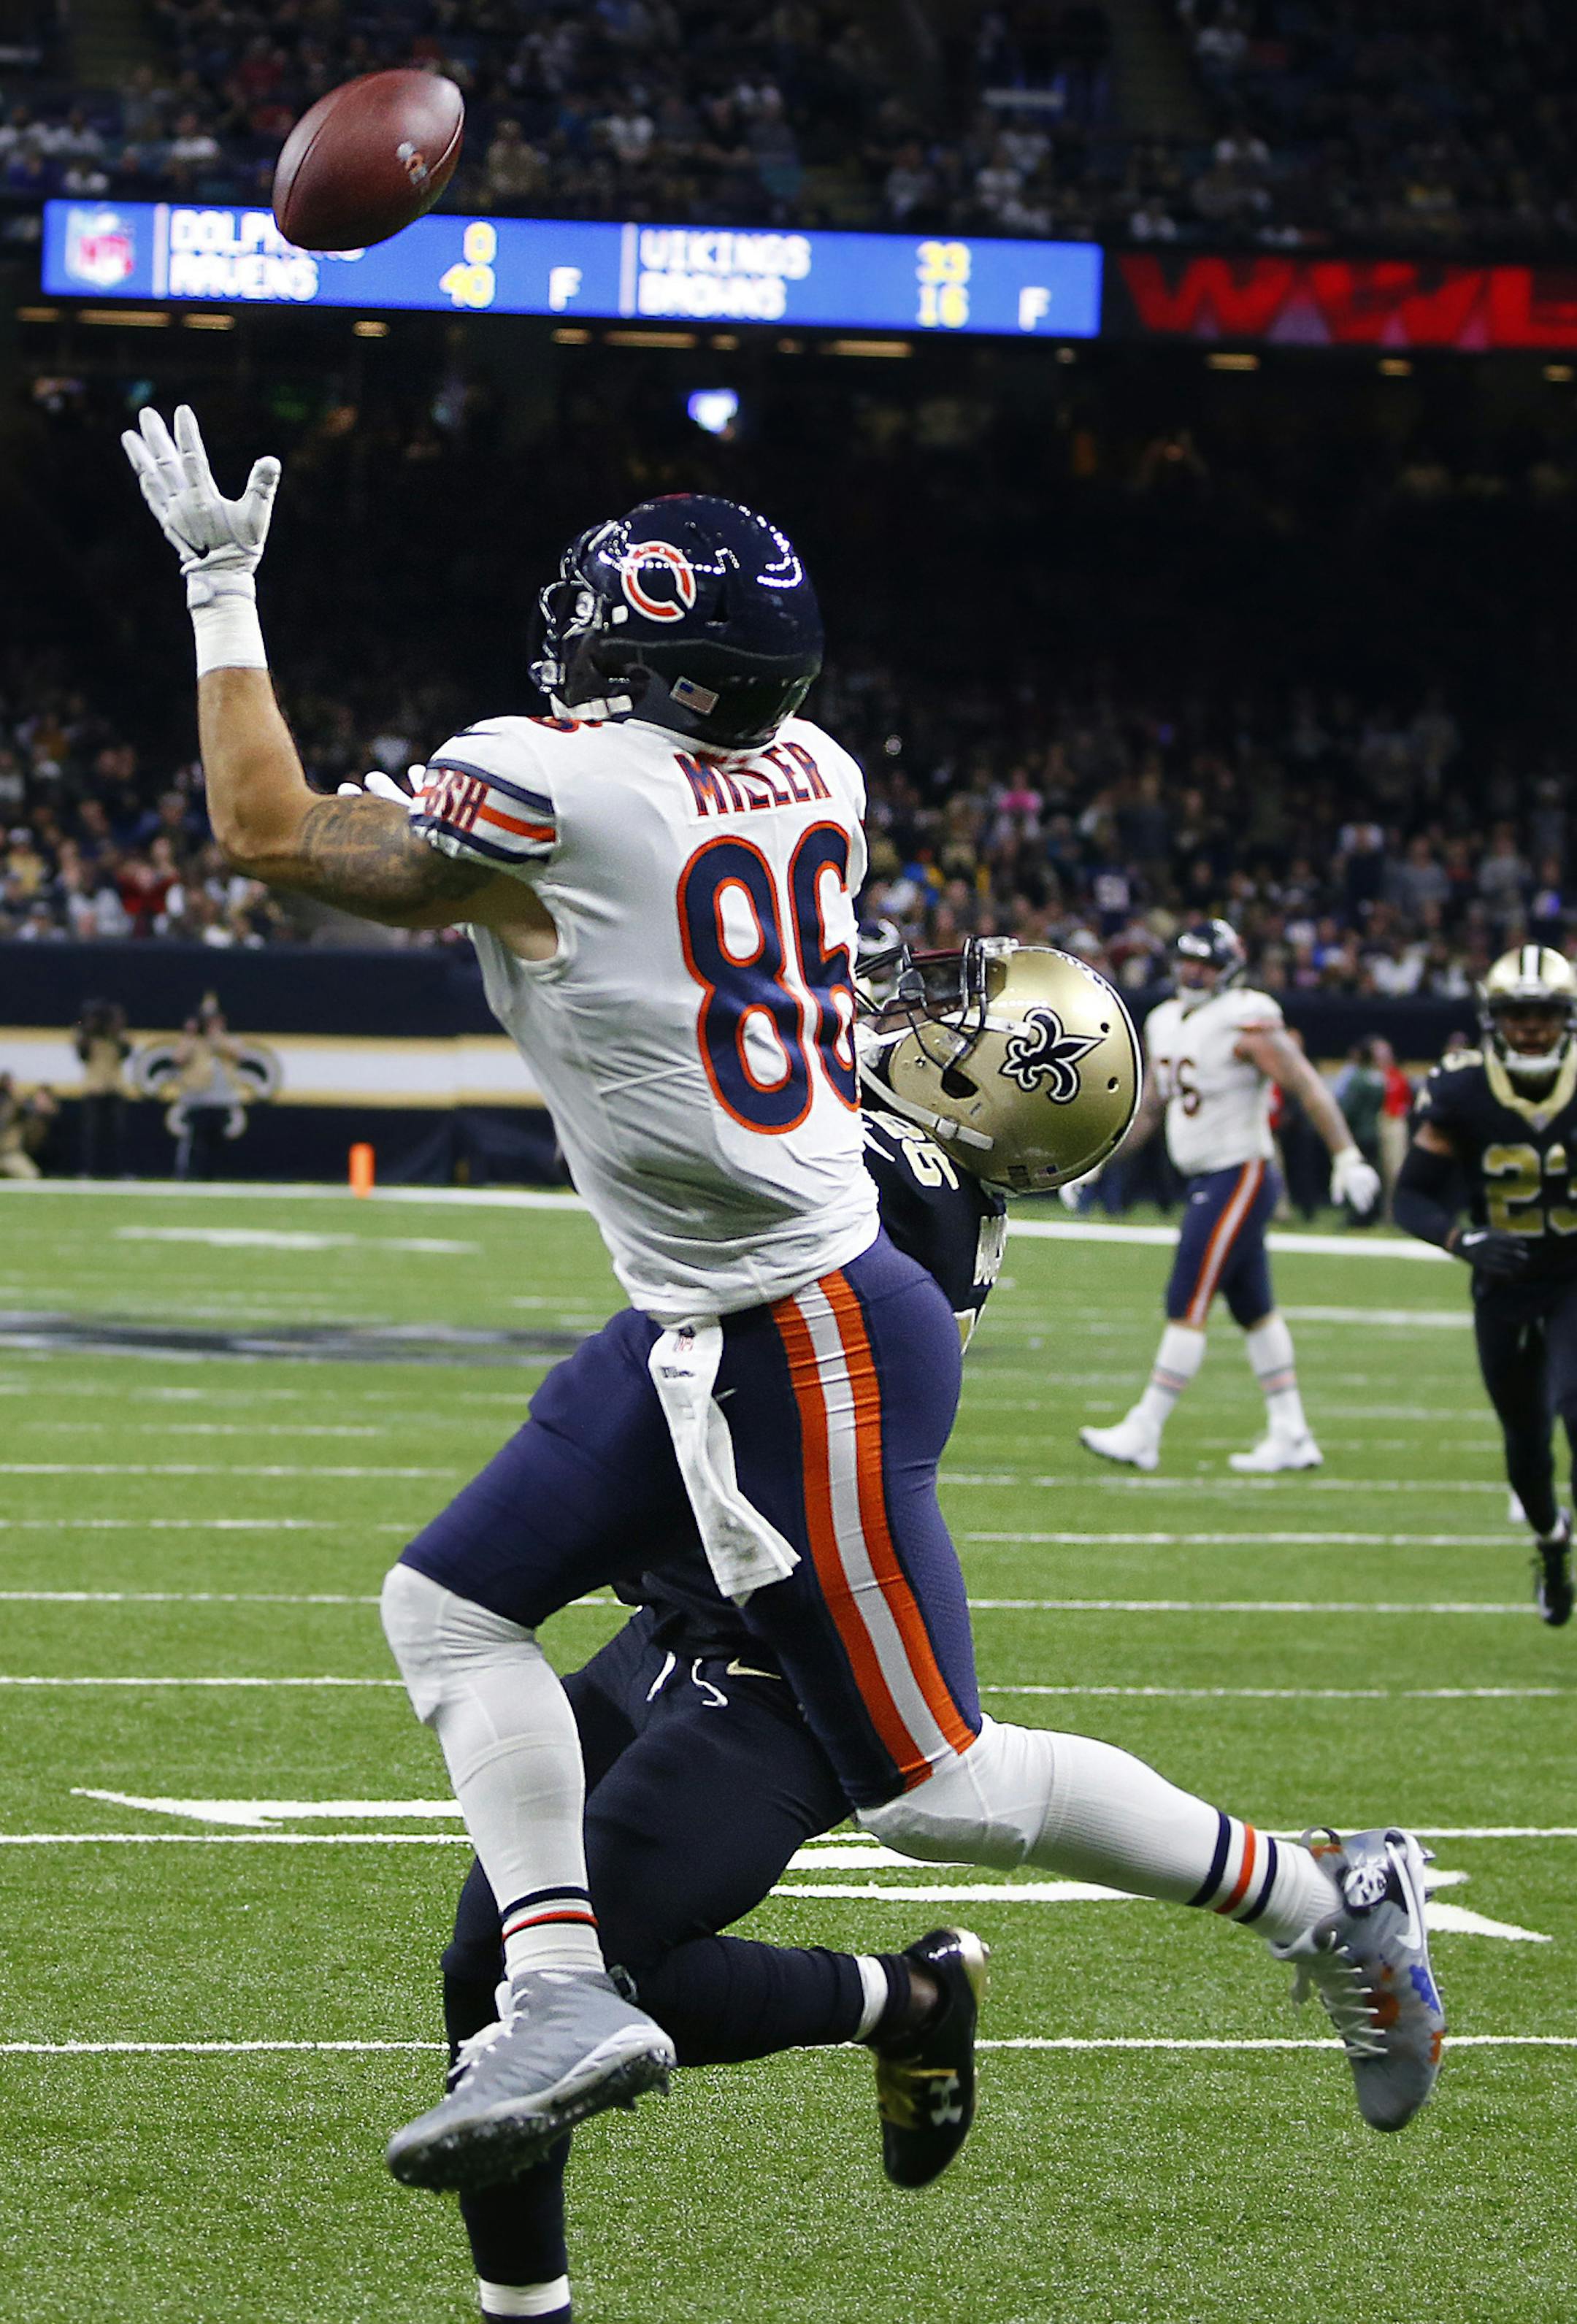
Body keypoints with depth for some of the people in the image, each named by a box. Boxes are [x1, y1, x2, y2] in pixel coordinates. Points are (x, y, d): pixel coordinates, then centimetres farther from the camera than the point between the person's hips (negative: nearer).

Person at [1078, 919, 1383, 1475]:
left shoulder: (1245, 1025, -14)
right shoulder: (1167, 1024, 12)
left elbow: (1308, 1088, -16)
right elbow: (1150, 1107, 21)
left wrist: (1347, 1157, -19)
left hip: (1241, 1175, -9)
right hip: (1206, 1180, 9)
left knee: (1188, 1305, -8)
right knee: (1253, 1309, 12)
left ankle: (1144, 1433, -7)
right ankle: (1290, 1435, 18)